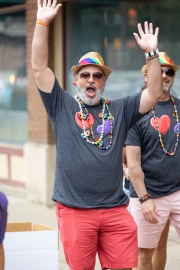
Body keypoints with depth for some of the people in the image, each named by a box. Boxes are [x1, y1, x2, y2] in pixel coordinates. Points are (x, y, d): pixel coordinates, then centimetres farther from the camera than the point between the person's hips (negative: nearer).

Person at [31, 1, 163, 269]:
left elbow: (154, 93, 5)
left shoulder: (120, 110, 13)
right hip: (75, 210, -2)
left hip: (115, 210, 2)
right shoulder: (62, 106, 6)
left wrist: (151, 53, -4)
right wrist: (42, 23, -7)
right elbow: (39, 67, -1)